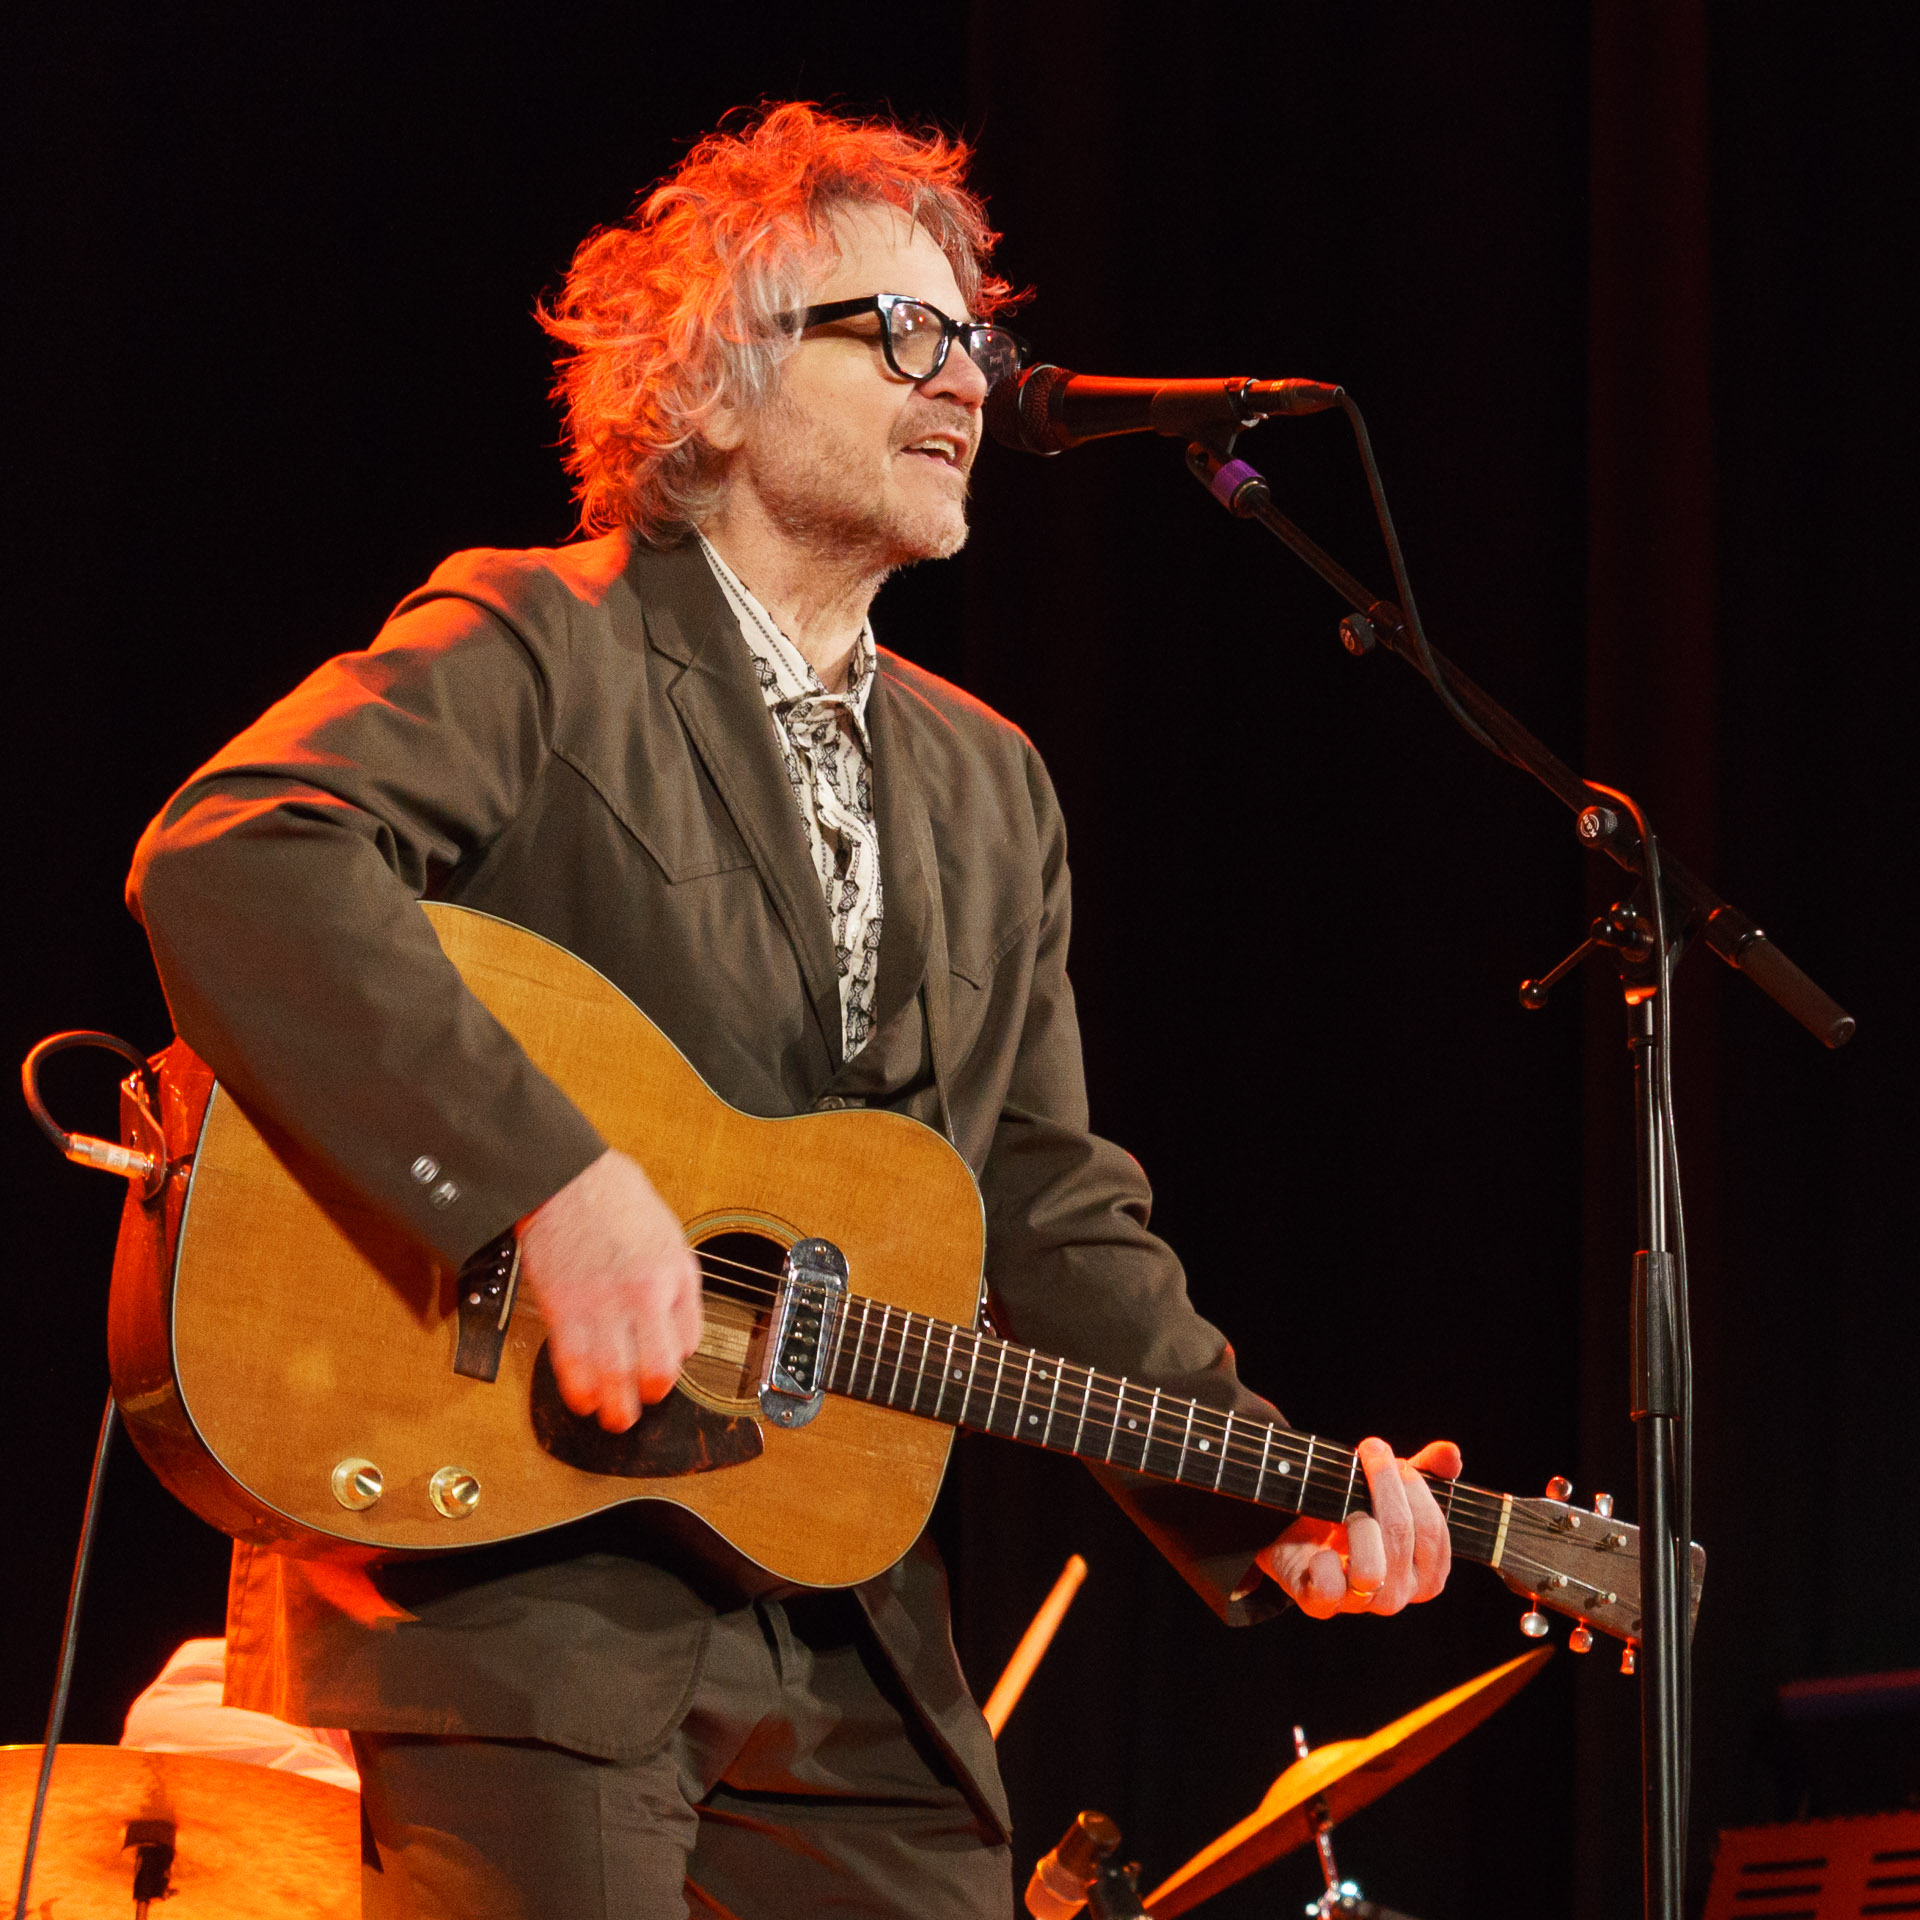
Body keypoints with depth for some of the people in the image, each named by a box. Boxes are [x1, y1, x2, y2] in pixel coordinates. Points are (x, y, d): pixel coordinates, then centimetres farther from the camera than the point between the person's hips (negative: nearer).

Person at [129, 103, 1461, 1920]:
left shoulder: (991, 788, 19)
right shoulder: (533, 649, -4)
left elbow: (1051, 1215, 18)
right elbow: (230, 856, -22)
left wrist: (1265, 1492, 3)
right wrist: (545, 1183, -29)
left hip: (847, 1647, 7)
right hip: (513, 1608, -7)